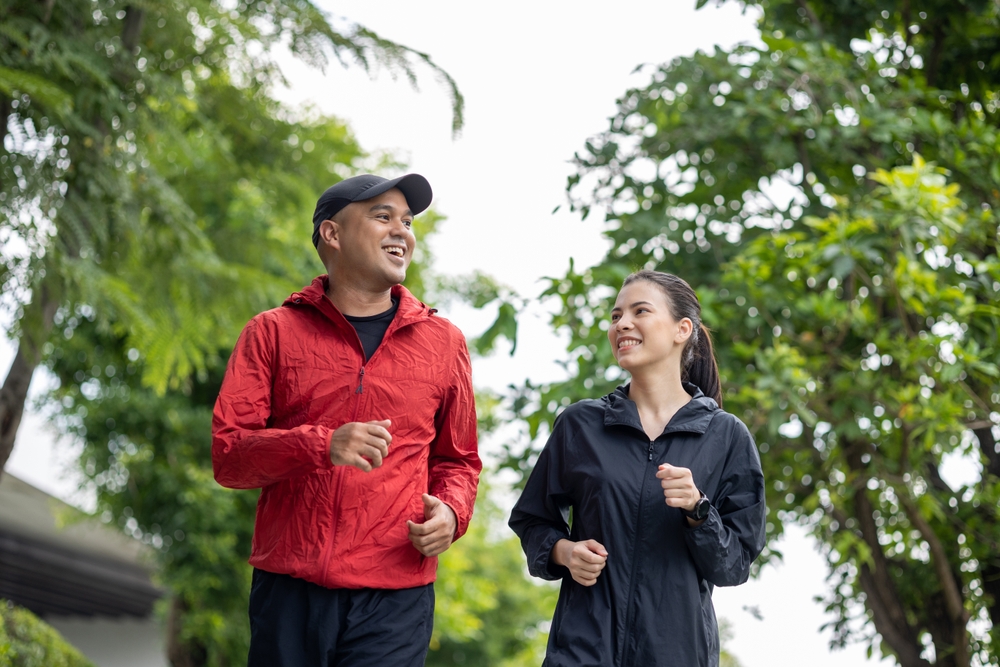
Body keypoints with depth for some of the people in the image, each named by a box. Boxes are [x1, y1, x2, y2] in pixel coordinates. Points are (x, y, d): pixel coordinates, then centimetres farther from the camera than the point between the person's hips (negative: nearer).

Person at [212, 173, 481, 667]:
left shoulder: (442, 341, 12)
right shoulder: (272, 333, 6)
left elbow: (457, 459, 22)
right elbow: (227, 455, -2)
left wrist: (451, 511, -1)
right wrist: (321, 446, -18)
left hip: (394, 601, 1)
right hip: (289, 590, -1)